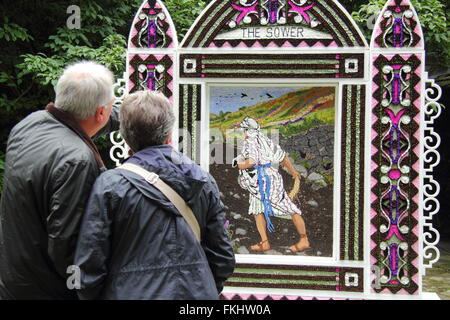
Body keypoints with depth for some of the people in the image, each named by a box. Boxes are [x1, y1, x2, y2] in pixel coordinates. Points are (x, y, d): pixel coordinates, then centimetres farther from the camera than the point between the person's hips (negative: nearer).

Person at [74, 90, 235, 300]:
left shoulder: (110, 185, -10)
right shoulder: (204, 182, 0)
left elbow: (89, 269, -10)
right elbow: (223, 259, 4)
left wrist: (89, 295, 6)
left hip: (135, 293, -3)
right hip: (196, 293, 3)